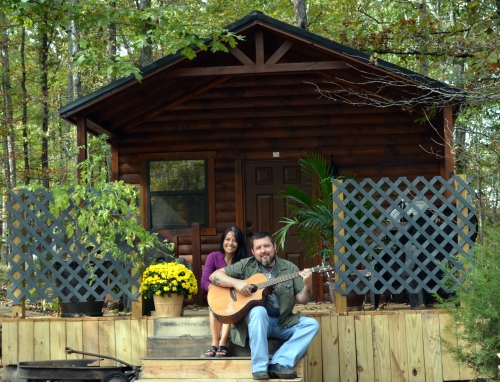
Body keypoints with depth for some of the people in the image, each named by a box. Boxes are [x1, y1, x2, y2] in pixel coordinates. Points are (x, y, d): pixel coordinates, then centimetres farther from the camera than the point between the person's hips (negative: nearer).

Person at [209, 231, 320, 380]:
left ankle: (279, 363, -30)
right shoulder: (246, 266, 2)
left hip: (283, 323, 3)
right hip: (254, 320, -3)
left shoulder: (289, 268, 7)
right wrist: (236, 283, -18)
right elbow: (214, 276, -2)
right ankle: (259, 368, -34)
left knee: (312, 324, -17)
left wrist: (308, 285, -18)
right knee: (258, 311, -35)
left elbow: (302, 300, 4)